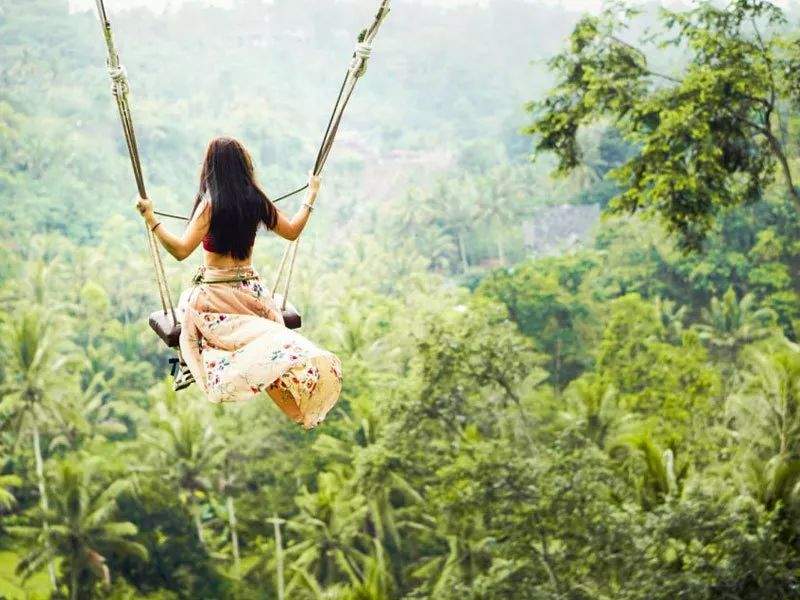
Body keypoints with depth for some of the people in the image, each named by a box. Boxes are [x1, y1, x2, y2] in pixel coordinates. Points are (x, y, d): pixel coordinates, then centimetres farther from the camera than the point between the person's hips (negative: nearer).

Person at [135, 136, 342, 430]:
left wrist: (151, 219, -17)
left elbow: (181, 250, -19)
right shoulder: (256, 200, 1)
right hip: (250, 290, 4)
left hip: (214, 295, -4)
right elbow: (292, 231, 16)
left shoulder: (210, 203, -13)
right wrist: (311, 195, 29)